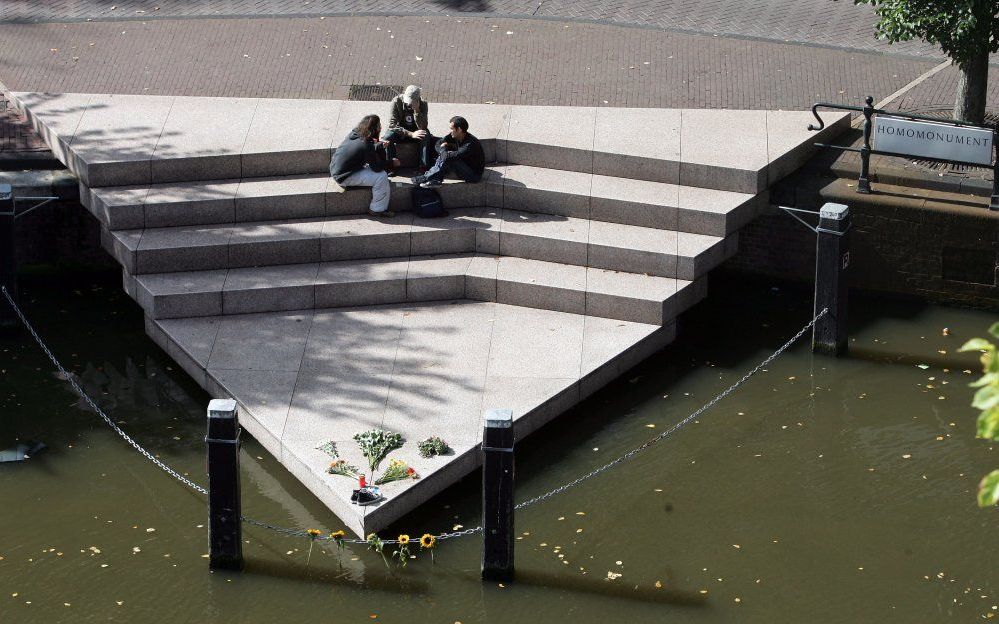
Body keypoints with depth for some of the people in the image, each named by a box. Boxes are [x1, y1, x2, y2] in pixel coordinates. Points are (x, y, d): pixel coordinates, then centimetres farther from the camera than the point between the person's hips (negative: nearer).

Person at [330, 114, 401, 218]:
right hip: (344, 177, -10)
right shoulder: (365, 145, -27)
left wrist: (381, 145, 7)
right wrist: (392, 162, -2)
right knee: (381, 176, -15)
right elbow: (377, 167, -18)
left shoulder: (354, 133, -2)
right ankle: (377, 209, -2)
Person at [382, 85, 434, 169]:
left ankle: (424, 167, -29)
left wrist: (417, 110, -34)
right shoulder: (397, 101, -17)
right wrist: (411, 134, -34)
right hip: (400, 133, -1)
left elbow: (422, 127, -21)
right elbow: (392, 124, -23)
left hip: (415, 133, 1)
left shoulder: (423, 104, -13)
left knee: (426, 135, -31)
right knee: (387, 137, -32)